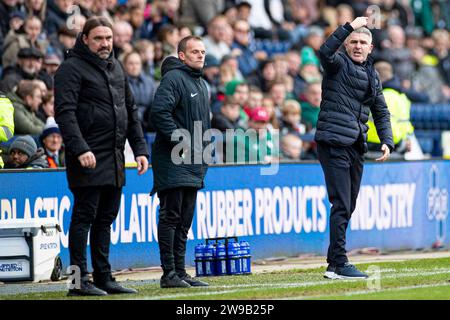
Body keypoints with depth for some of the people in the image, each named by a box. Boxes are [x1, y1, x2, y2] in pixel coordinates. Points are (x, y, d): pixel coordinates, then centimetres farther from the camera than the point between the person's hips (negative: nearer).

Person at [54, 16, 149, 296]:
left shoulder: (116, 68, 17)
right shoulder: (72, 69, -7)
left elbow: (131, 110, 22)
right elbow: (65, 112, -16)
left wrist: (140, 148, 13)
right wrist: (80, 148, -26)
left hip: (115, 159, 8)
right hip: (89, 158, -7)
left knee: (106, 218, 11)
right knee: (84, 217, -6)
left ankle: (104, 278, 16)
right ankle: (80, 280, -4)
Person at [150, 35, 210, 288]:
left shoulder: (202, 85, 20)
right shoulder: (174, 78, -10)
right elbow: (160, 112, -21)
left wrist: (205, 153, 17)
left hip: (194, 164, 9)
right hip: (172, 162, -9)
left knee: (185, 220, 11)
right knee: (171, 216, -8)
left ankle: (180, 271, 15)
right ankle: (169, 273, -7)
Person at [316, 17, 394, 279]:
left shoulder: (372, 75, 18)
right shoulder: (339, 63, -2)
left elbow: (381, 112, 22)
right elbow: (325, 52, -26)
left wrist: (387, 142, 8)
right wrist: (350, 26, -29)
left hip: (356, 146, 8)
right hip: (334, 142, -8)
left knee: (348, 207, 10)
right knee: (342, 205, -12)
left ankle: (334, 264, 16)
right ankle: (339, 264, -12)